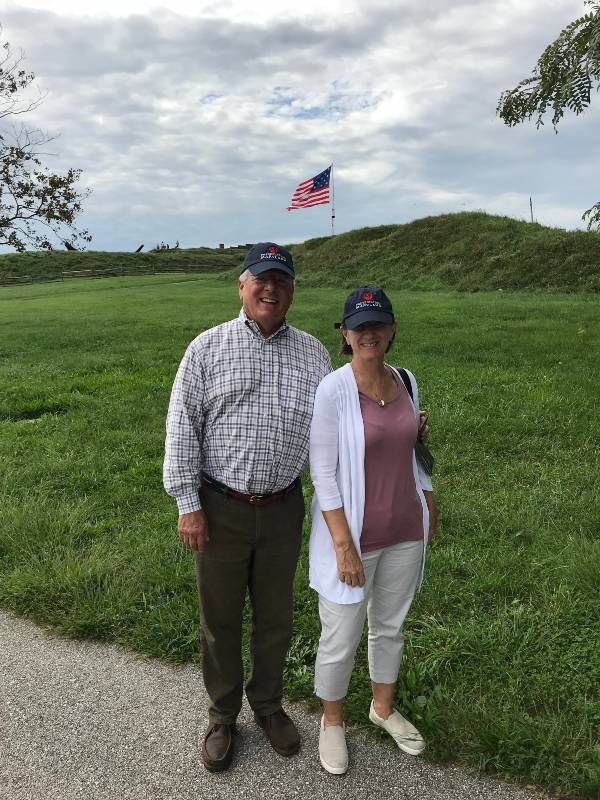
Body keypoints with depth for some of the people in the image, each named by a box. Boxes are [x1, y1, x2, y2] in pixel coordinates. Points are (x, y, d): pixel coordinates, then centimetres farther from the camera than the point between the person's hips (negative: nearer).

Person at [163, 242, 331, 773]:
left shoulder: (314, 354, 4)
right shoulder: (208, 348, -3)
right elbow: (183, 428, -4)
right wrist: (188, 504, -8)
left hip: (284, 509, 2)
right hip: (220, 508, -2)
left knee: (275, 615, 17)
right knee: (220, 617, 14)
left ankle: (269, 705, 42)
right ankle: (223, 715, 37)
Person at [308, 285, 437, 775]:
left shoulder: (405, 381, 1)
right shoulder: (332, 391, -18)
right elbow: (323, 474, -17)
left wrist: (429, 506, 14)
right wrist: (344, 545, -19)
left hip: (405, 532, 6)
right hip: (353, 534, -5)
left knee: (391, 625, 23)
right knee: (342, 639, 10)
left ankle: (384, 707, 48)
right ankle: (332, 720, 39)